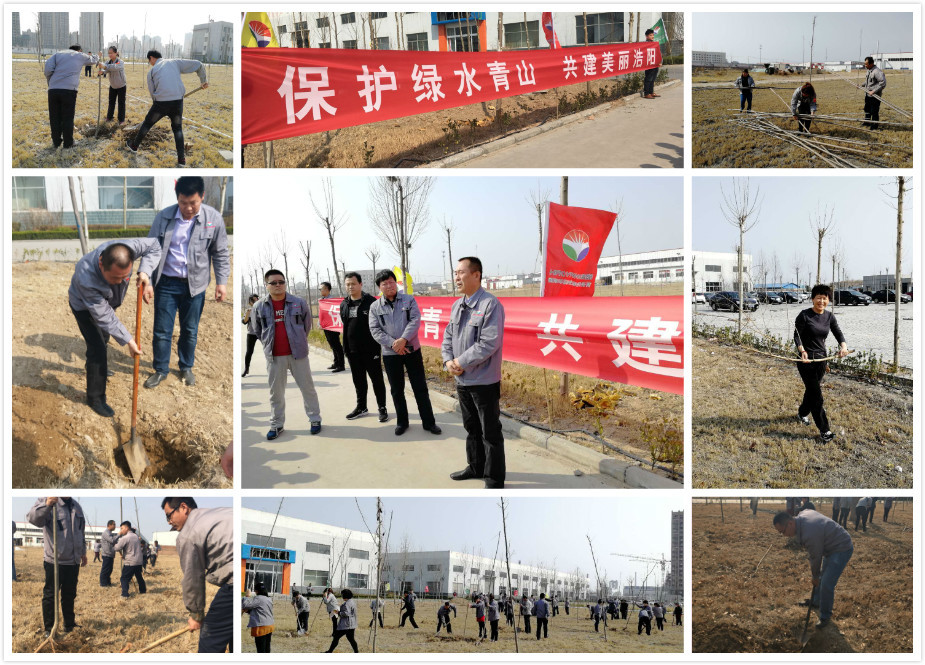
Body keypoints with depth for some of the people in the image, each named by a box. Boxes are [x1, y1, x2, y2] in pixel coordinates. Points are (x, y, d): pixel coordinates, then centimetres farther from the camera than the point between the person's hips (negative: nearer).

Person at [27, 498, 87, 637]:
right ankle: (49, 629, 12)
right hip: (54, 561, -6)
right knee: (50, 595, 2)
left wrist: (83, 552, 24)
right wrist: (46, 505, -48)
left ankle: (69, 625, 29)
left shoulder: (76, 506, 11)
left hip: (73, 561, 6)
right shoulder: (46, 501, -11)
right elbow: (33, 518, -31)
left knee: (70, 595, 16)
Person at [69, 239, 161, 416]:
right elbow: (104, 317, -37)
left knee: (104, 338, 28)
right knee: (97, 348, -11)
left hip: (107, 301, 6)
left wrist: (144, 271, -36)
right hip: (84, 307, -6)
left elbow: (154, 246, -20)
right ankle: (95, 398, 5)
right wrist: (127, 339, -33)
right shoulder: (86, 278, -47)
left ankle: (95, 365, 58)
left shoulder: (127, 248, -40)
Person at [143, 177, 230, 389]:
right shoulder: (164, 217, -9)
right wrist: (147, 281, -7)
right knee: (162, 330, 5)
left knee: (190, 330, 14)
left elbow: (221, 254, 1)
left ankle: (186, 367, 34)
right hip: (166, 283, 0)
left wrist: (222, 281, -4)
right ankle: (160, 370, 24)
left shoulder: (214, 218, -9)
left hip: (195, 285, 0)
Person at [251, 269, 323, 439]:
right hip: (274, 356, 1)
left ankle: (315, 419, 20)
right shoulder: (259, 307, -1)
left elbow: (307, 324, 10)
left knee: (307, 387, 7)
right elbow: (257, 329, 15)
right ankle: (276, 424, 21)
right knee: (276, 392, 10)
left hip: (297, 354, -1)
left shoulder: (299, 303, -4)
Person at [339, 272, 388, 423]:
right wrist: (346, 348, 10)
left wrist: (378, 347, -12)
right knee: (358, 381, 15)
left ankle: (382, 408, 12)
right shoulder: (344, 304, 8)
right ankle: (361, 407, 29)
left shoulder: (371, 302, -9)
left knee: (377, 380, 3)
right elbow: (345, 326, 14)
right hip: (353, 351, 5)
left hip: (371, 350, -5)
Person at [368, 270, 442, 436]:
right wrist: (393, 344, -17)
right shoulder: (375, 307, 2)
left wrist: (403, 339, -21)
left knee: (420, 388, 3)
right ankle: (402, 422, 24)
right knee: (397, 390, 11)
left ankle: (428, 422, 12)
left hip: (412, 350, -1)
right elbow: (375, 330, -5)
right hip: (390, 354, 1)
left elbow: (415, 320, -9)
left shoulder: (409, 300, 1)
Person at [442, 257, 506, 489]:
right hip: (462, 381, 8)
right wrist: (448, 361, -6)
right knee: (471, 428, 22)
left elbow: (489, 343, -23)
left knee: (490, 433, 2)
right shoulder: (456, 306, 8)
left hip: (484, 381, -8)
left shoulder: (491, 304, -17)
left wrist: (461, 362, -17)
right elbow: (448, 337, 13)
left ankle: (494, 482, 13)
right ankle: (476, 467, 39)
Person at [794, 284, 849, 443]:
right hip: (806, 359, -6)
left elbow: (838, 333, -1)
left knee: (812, 389, 21)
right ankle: (824, 430, -3)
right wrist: (802, 350, -29)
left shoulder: (829, 316, 4)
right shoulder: (804, 315, -12)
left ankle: (802, 413, 48)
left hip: (821, 358, 6)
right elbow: (797, 335, -12)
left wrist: (843, 346, -23)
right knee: (816, 394, -7)